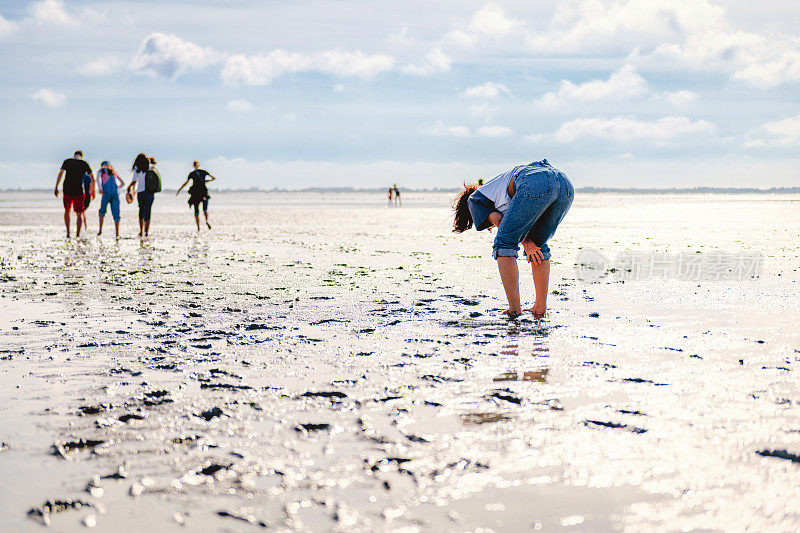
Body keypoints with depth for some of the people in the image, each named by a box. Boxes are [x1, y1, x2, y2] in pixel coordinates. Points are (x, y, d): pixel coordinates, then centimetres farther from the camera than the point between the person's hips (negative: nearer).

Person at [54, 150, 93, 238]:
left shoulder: (67, 161, 7)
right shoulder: (85, 164, 8)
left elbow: (60, 174, -3)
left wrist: (56, 187, -2)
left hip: (67, 191, 1)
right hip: (79, 191, -1)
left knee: (67, 211, 21)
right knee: (79, 214, 3)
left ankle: (68, 233, 20)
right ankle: (77, 234, -12)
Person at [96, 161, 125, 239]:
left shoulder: (101, 170, 15)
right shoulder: (114, 172, 26)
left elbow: (98, 178, -8)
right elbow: (123, 183, 28)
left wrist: (100, 188, -20)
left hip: (106, 192, -2)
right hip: (115, 193, 2)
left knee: (102, 210, 19)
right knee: (116, 214, 2)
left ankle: (100, 229, 8)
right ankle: (117, 234, -7)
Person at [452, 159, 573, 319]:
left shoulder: (474, 199, 27)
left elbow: (498, 220, 11)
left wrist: (525, 243, 14)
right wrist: (530, 241, 19)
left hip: (535, 184, -7)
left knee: (504, 244, 10)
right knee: (538, 245, 25)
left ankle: (514, 308, 3)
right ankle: (540, 308, 22)